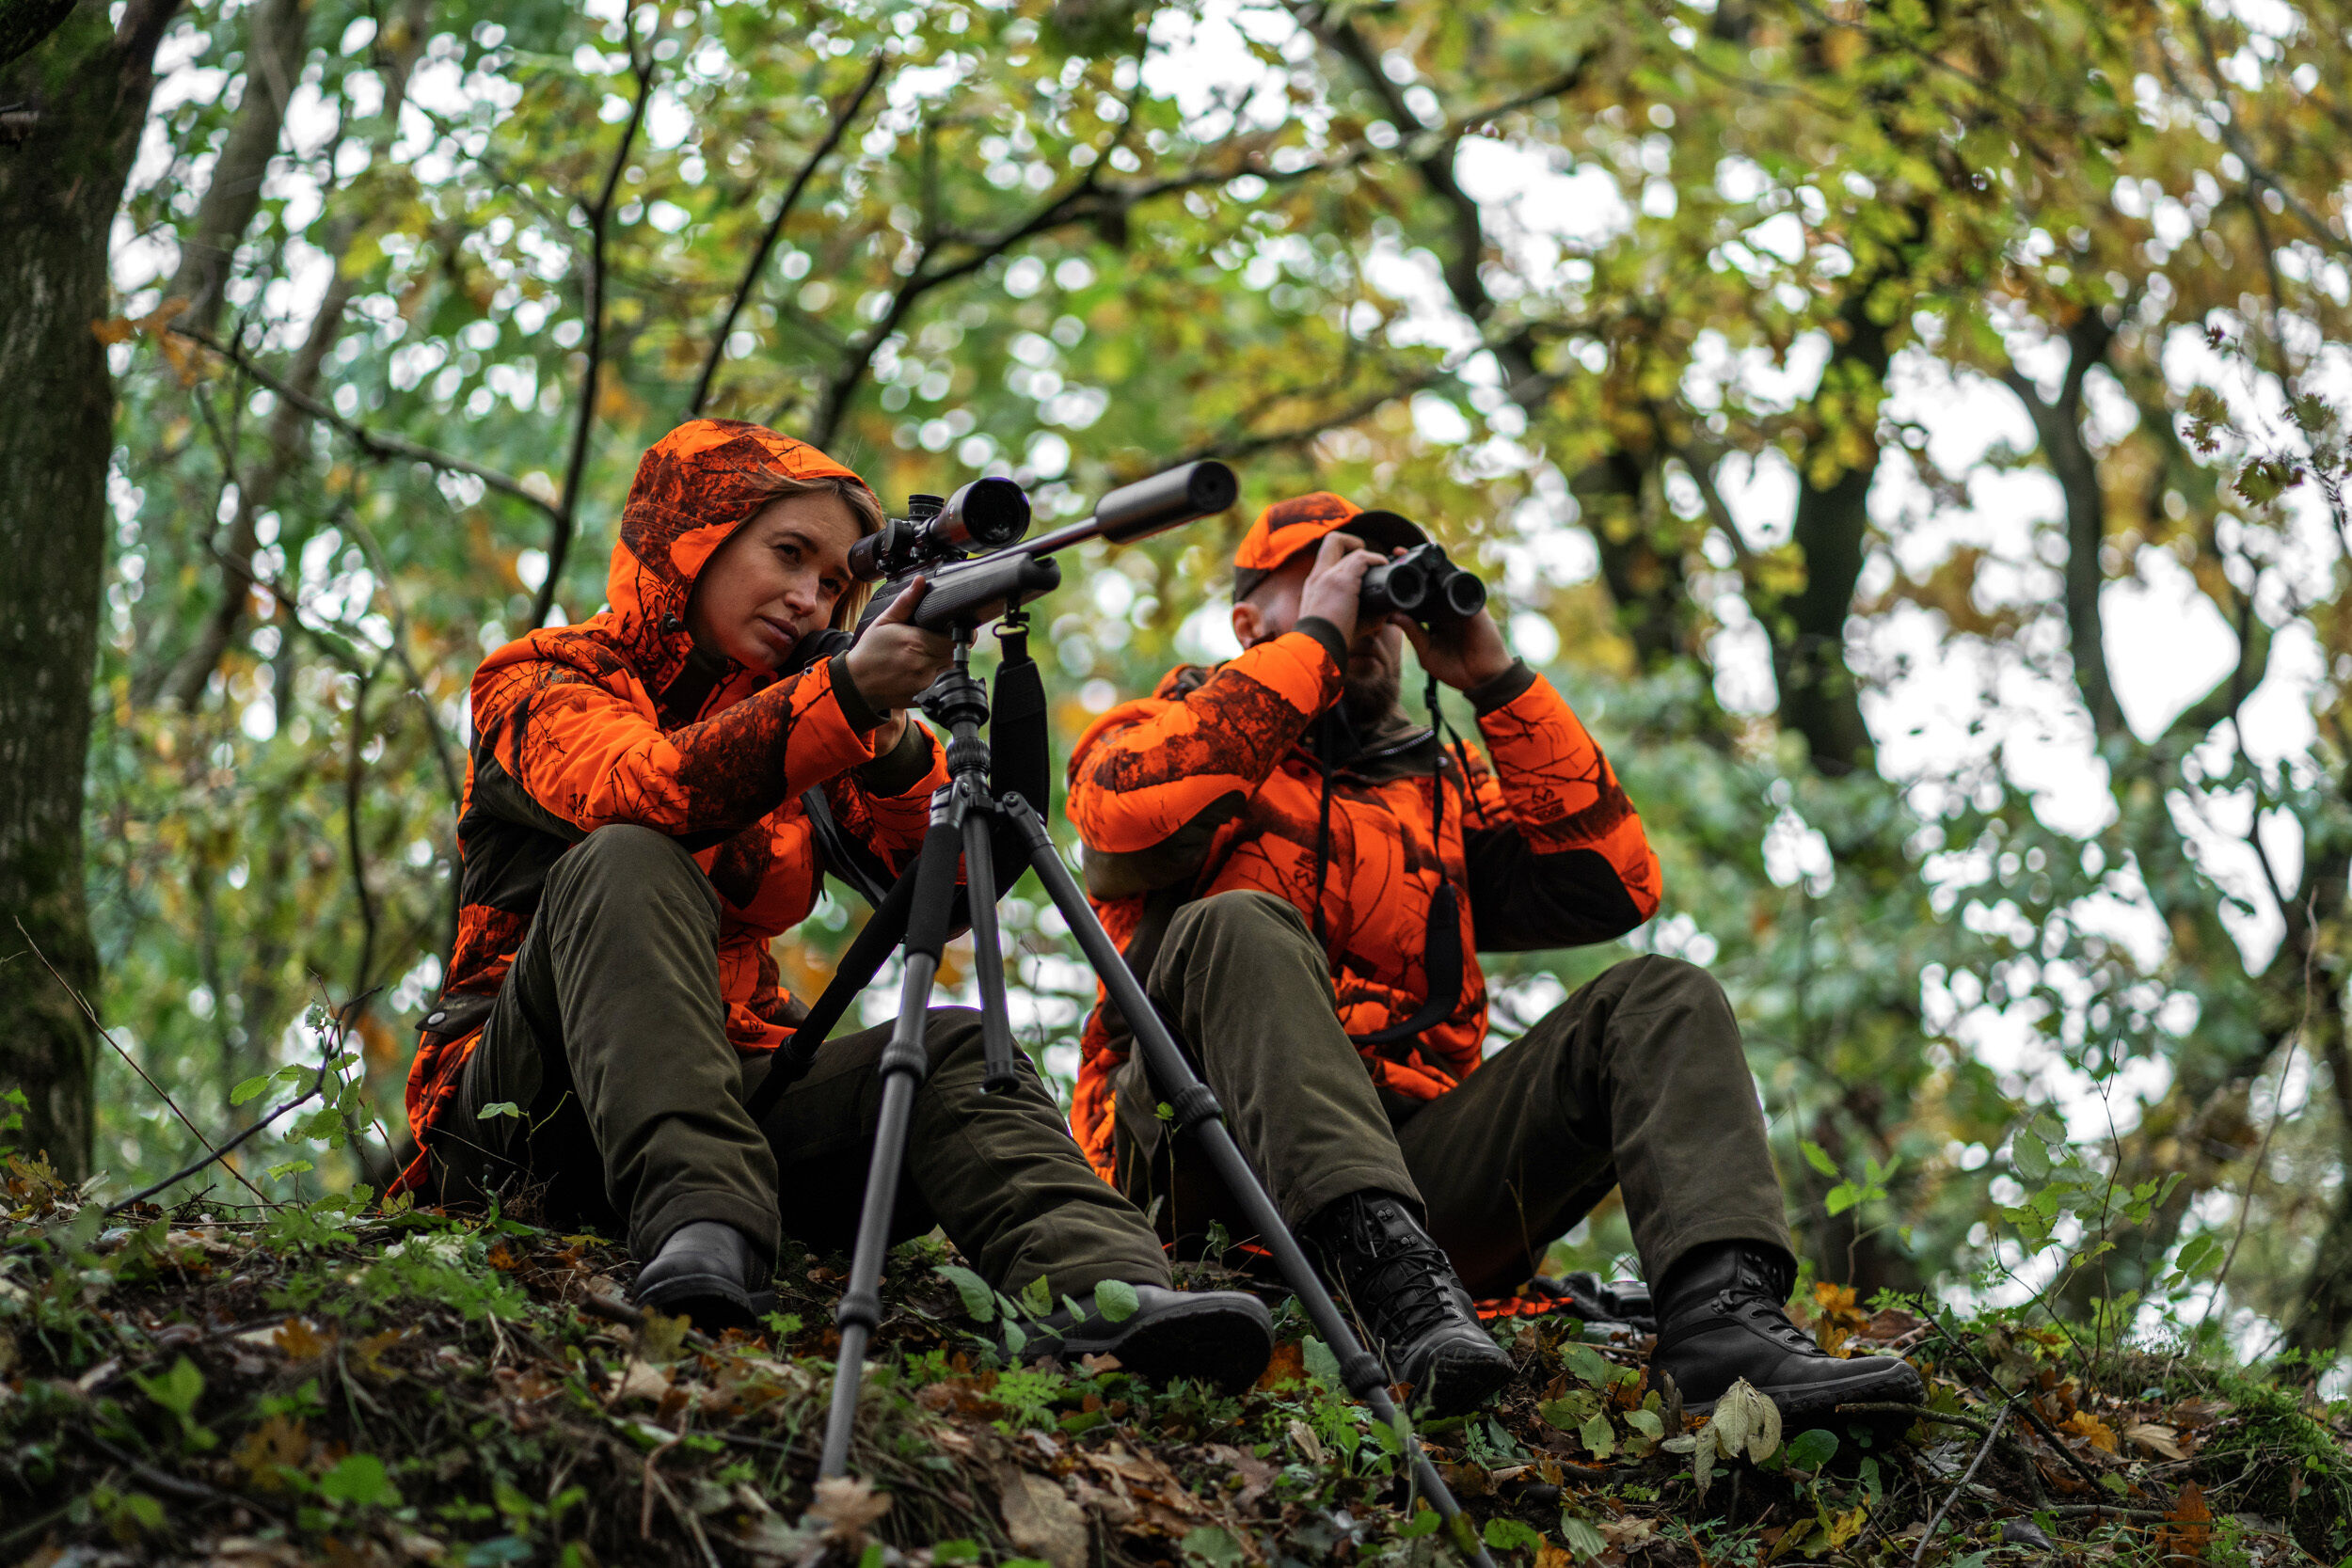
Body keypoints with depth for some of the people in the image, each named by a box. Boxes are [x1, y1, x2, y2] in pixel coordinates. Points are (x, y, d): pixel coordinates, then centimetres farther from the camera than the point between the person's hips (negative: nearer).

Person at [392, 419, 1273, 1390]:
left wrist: (892, 745, -20)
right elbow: (636, 792, -24)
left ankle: (1105, 1293, -48)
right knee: (628, 864, -28)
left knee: (955, 1048, -20)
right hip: (528, 1113, -4)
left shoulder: (797, 720, 18)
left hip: (737, 1090, 5)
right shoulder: (542, 683, 3)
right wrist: (844, 695, -35)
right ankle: (696, 1222, -47)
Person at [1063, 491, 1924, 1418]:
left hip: (1411, 1151, 4)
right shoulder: (1183, 725, 16)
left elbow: (1612, 887, 12)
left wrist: (1496, 680, 9)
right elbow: (1127, 808, -11)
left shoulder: (1439, 787, 28)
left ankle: (1722, 1312, -38)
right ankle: (1392, 1275, -52)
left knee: (1662, 1002, -10)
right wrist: (1315, 641, -4)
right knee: (1244, 925, -31)